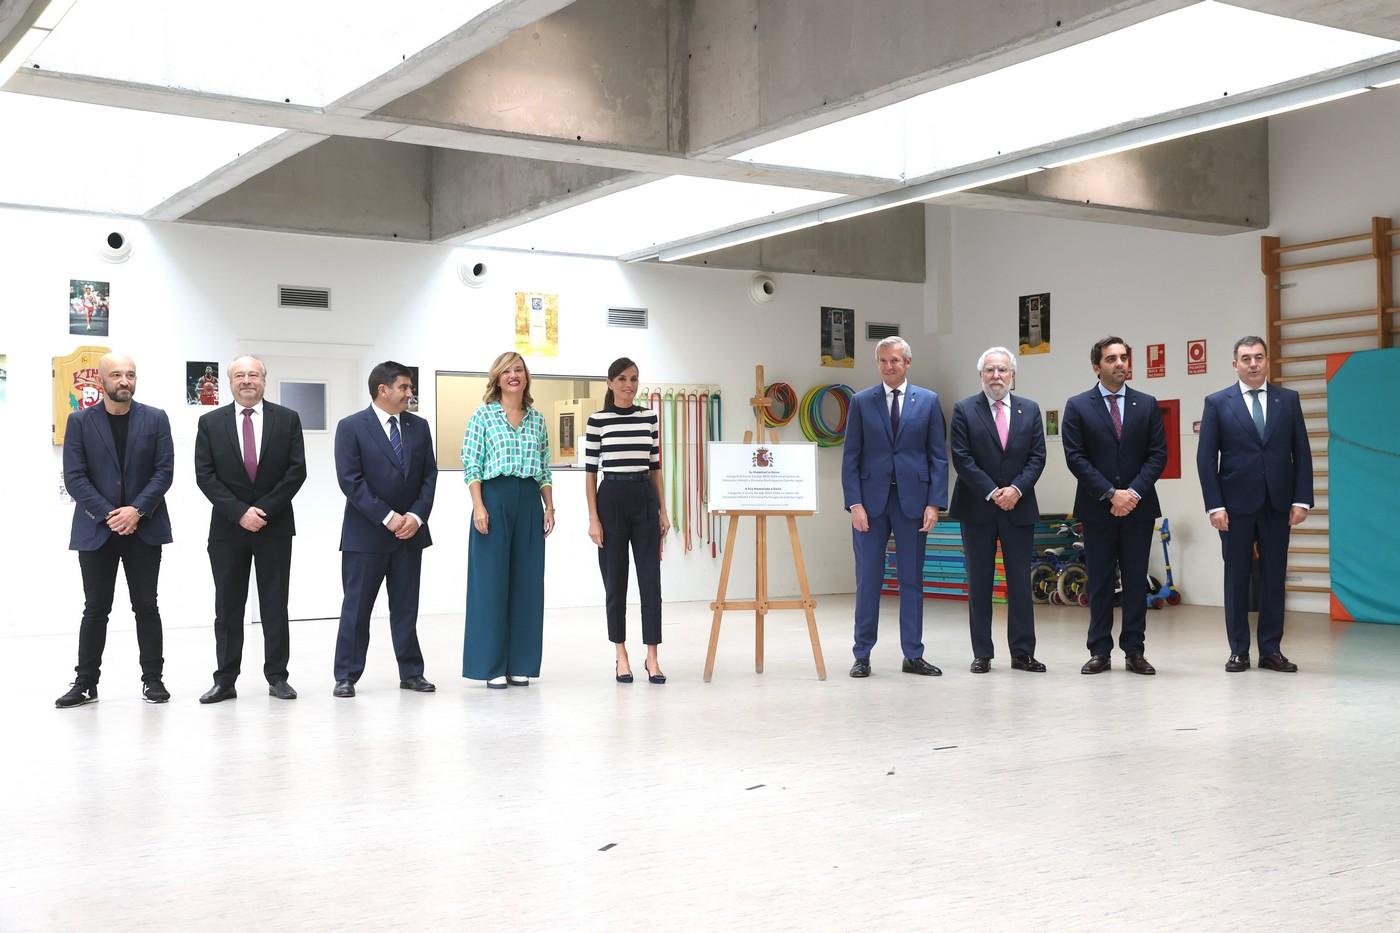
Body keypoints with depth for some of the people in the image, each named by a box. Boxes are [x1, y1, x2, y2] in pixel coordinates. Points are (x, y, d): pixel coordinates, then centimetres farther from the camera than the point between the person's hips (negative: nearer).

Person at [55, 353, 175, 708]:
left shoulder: (155, 419, 4)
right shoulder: (80, 421, 2)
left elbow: (164, 471, -2)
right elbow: (74, 477, -3)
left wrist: (136, 510, -14)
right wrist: (109, 515, -13)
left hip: (143, 527, 0)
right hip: (96, 529, 0)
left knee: (146, 606, 3)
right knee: (96, 609, 4)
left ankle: (153, 679, 9)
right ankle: (86, 682, 10)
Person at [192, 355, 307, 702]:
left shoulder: (288, 419, 2)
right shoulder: (210, 422, 3)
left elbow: (296, 471, -3)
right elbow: (205, 476, -2)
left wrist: (264, 509, -12)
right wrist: (240, 512, -13)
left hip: (275, 526, 0)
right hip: (227, 527, 0)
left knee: (275, 605, 4)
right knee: (227, 606, 4)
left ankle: (277, 676, 11)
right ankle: (225, 680, 9)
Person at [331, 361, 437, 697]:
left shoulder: (419, 426, 9)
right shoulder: (351, 427, -5)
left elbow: (429, 476, 7)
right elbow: (350, 481, -12)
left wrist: (416, 516, -8)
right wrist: (387, 517, -16)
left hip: (410, 531, 4)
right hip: (366, 532, -4)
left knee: (406, 606, 9)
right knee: (357, 607, 2)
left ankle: (411, 673, 16)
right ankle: (346, 676, 9)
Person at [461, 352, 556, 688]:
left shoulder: (537, 418, 14)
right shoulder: (483, 415, 1)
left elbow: (545, 469, 15)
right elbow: (471, 464, -3)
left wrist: (549, 507, 8)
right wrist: (479, 506, -12)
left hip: (529, 500, 4)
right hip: (494, 497, -4)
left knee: (527, 581, 4)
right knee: (491, 580, -2)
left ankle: (520, 664, 13)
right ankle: (492, 666, 4)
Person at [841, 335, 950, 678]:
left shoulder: (928, 401, 6)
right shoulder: (861, 402, 5)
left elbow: (939, 456, 4)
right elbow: (850, 458, 2)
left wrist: (935, 503, -5)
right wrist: (854, 503, -7)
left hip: (912, 500, 1)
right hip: (871, 500, 0)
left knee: (912, 579, 6)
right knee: (868, 580, 2)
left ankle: (913, 655, 13)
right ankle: (862, 655, 10)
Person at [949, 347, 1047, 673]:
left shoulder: (1030, 410, 8)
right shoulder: (964, 410, 0)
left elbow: (1037, 456, 4)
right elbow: (961, 458, -6)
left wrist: (1016, 489, -11)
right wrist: (992, 493, -13)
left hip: (1019, 507, 2)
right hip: (977, 509, -2)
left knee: (1020, 582, 3)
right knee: (979, 583, 3)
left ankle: (1022, 653, 9)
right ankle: (982, 654, 9)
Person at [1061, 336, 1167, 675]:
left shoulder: (1147, 405, 7)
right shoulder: (1077, 406, 1)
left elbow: (1158, 454, 3)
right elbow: (1075, 457, -5)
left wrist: (1134, 492, -11)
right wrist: (1111, 494, -13)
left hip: (1139, 506, 2)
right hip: (1097, 508, -1)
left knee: (1136, 580, 4)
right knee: (1100, 582, 3)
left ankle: (1134, 650, 10)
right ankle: (1100, 652, 8)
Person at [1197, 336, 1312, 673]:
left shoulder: (1288, 399, 7)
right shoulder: (1217, 403, 1)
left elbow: (1301, 453, 6)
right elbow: (1206, 458, -2)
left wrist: (1301, 500, -3)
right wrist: (1214, 505, -9)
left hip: (1277, 504, 2)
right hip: (1236, 504, -2)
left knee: (1274, 577, 5)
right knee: (1237, 577, 3)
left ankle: (1271, 649, 12)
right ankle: (1239, 651, 10)